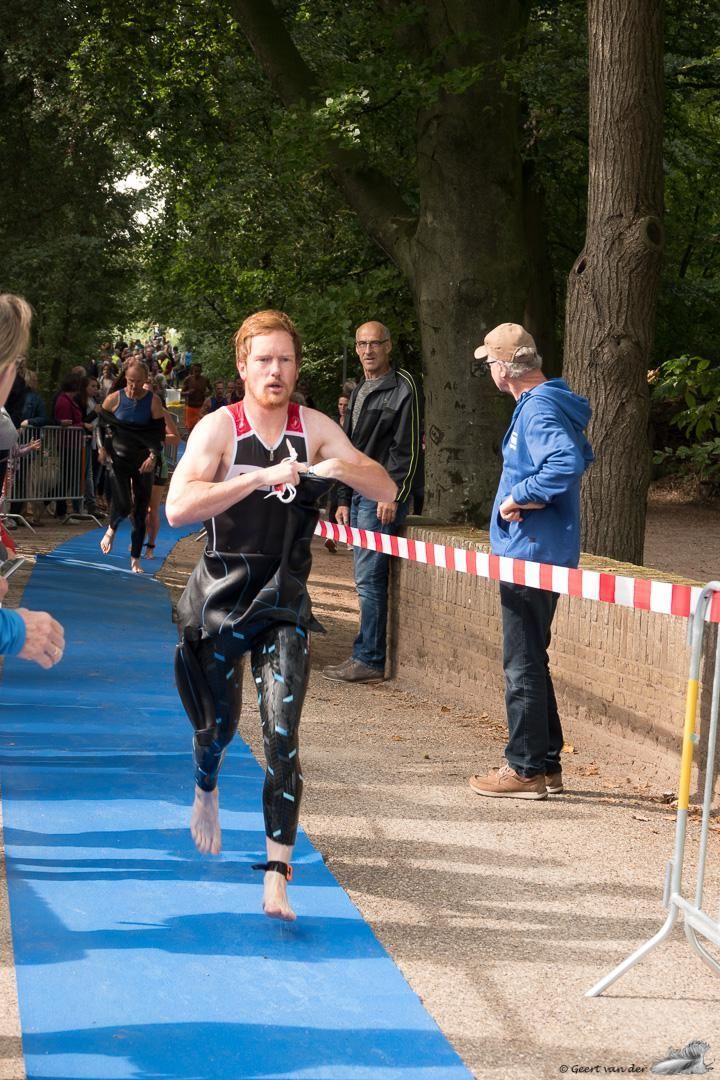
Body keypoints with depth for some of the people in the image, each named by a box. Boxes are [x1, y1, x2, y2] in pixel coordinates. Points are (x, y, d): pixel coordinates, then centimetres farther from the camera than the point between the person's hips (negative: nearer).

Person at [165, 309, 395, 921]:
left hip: (284, 600, 1)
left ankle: (277, 873, -10)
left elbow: (386, 491, -2)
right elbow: (178, 508, -24)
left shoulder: (315, 428, 1)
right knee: (219, 722, 14)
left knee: (282, 735, -11)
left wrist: (343, 467, -23)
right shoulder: (220, 427, -9)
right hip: (222, 593, -1)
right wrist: (262, 477, -31)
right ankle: (207, 791, 50)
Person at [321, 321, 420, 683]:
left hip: (382, 497, -9)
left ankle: (369, 660, -8)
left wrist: (393, 495, -18)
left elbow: (406, 448, -12)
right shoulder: (359, 391, 21)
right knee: (368, 580, 9)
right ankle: (368, 654, 13)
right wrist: (344, 499, 19)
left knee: (369, 579, -10)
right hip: (359, 495, 9)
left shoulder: (402, 387, -6)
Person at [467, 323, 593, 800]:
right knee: (530, 660, 17)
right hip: (541, 550, 11)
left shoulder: (538, 409, -18)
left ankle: (526, 768, 4)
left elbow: (569, 461, -34)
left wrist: (518, 497, -23)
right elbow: (579, 456, 24)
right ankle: (546, 765, 24)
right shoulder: (548, 402, 14)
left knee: (523, 662, -3)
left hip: (531, 554, -11)